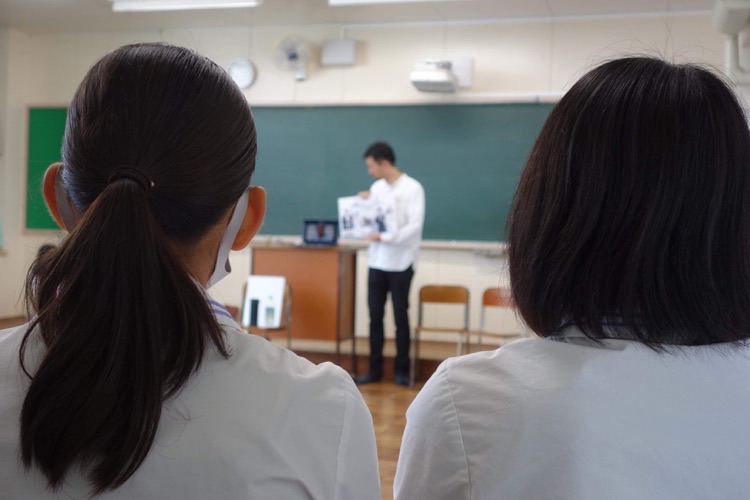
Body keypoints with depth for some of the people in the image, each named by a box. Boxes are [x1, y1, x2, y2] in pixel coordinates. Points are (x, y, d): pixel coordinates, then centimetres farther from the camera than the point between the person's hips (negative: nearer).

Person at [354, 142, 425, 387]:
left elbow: (416, 225, -17)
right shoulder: (377, 187, 9)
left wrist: (385, 237, -25)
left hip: (401, 263, -5)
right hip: (376, 261, 5)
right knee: (375, 316, 6)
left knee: (400, 317, 2)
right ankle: (375, 369, 13)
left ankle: (401, 370, 12)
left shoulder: (412, 188, -9)